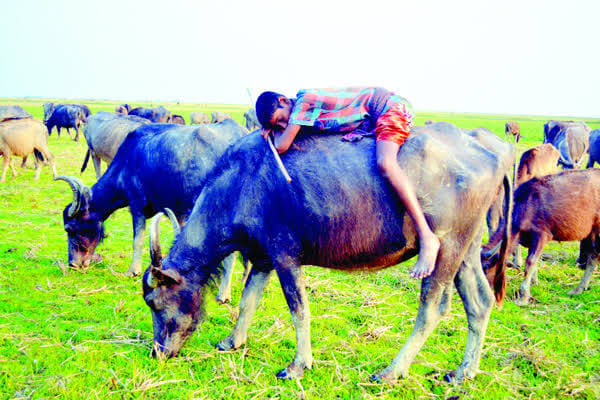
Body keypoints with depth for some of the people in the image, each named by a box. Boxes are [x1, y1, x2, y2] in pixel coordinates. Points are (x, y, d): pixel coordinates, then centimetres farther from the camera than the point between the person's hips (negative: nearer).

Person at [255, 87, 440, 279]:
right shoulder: (305, 109, 7)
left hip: (390, 107, -10)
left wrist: (276, 132, -1)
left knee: (385, 164, -31)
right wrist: (272, 127, 2)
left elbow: (282, 147, -22)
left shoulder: (305, 101, -20)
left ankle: (427, 237, -35)